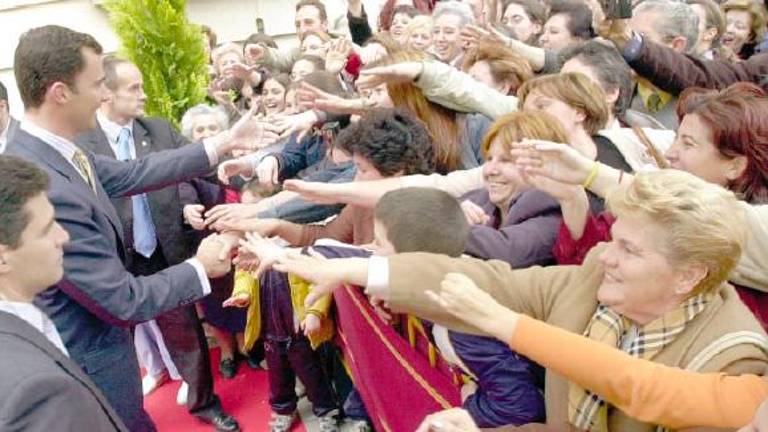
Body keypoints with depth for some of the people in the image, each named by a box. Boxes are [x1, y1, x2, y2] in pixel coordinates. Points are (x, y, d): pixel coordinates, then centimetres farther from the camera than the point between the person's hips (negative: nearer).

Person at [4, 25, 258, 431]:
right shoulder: (42, 188, -33)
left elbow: (131, 174, 4)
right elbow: (124, 301, -27)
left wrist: (221, 144, 5)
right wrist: (200, 267, -12)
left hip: (89, 341, 8)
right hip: (88, 361, -8)